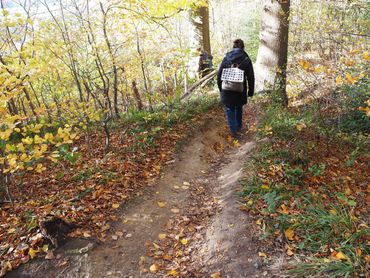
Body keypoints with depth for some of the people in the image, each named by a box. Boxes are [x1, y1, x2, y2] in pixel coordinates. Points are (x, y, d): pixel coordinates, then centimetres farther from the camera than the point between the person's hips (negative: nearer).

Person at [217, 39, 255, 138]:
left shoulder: (226, 58, -1)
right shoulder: (246, 59, -4)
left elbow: (219, 74, 2)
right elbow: (251, 77, -2)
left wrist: (220, 88, 12)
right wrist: (251, 91, 7)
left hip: (227, 90, 0)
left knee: (230, 109, 10)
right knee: (239, 108, 22)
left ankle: (233, 131, 8)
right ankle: (239, 127, 37)